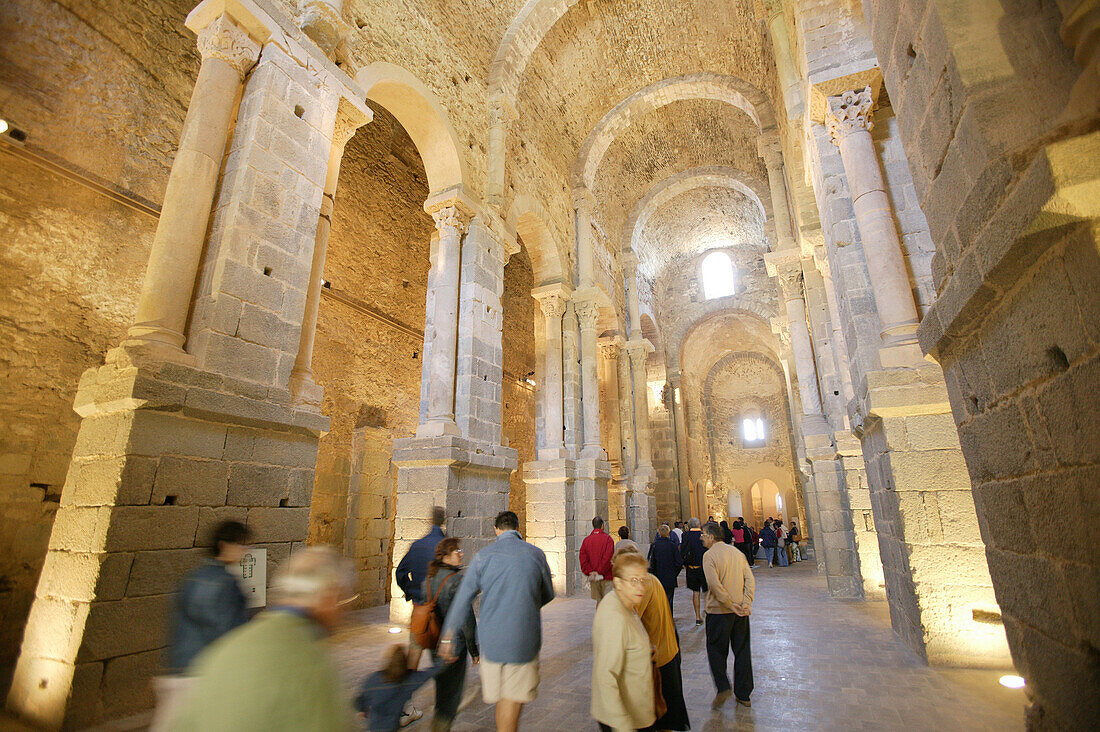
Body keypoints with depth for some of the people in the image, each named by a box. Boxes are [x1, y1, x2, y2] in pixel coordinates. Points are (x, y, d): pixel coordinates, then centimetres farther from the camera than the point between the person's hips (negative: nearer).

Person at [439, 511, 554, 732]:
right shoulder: (535, 554, -2)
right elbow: (548, 595, 12)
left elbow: (463, 599, 0)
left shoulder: (483, 556, -1)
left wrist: (448, 637, 8)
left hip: (491, 637, 2)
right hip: (524, 638, -1)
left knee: (501, 697, 19)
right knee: (513, 697, 8)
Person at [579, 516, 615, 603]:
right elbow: (608, 558, -15)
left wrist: (590, 572, -3)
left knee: (599, 601, 14)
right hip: (606, 576, -4)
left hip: (593, 578, 4)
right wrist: (599, 573, -11)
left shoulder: (586, 540, 6)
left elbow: (583, 559, 0)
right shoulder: (607, 538, -6)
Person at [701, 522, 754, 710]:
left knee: (716, 650, 9)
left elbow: (715, 584, -21)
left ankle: (723, 688, 1)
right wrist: (746, 603, -4)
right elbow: (750, 579, 1)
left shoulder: (709, 555, -11)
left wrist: (730, 604, -14)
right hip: (741, 612, 6)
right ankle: (743, 694, 23)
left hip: (719, 610, -6)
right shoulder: (737, 553, 7)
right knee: (742, 650, 15)